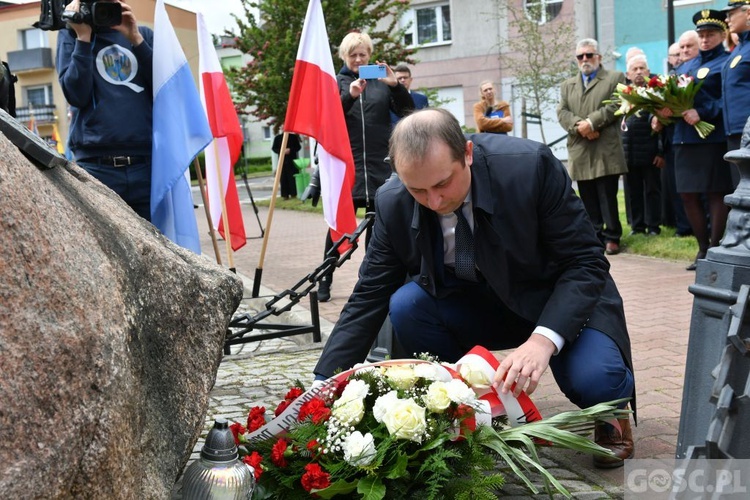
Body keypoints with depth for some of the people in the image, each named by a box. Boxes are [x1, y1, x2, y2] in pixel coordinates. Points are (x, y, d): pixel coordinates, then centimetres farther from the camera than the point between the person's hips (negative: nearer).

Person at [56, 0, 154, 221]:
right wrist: (83, 37, -3)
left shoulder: (143, 34, 17)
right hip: (95, 167, -2)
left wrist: (136, 39, -2)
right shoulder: (71, 34, 12)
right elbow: (76, 95, -1)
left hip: (148, 163, 2)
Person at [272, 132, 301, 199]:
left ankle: (293, 193, 5)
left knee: (293, 177, -3)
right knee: (283, 178, -3)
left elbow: (298, 147, 5)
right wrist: (280, 151, -10)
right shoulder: (278, 137, 9)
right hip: (282, 160, 1)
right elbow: (274, 148, 9)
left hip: (292, 160, -1)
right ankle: (285, 195, 1)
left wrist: (290, 150, -11)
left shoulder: (293, 137, 6)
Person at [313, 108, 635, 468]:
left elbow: (585, 263, -21)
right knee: (405, 305, -24)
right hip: (475, 305, 4)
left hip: (561, 306, -3)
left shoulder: (530, 166, -27)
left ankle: (611, 413, 7)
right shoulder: (394, 205, -16)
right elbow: (368, 300, -10)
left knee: (592, 380, -32)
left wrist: (543, 340, -38)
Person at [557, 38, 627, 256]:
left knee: (608, 197, -4)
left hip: (606, 150, -4)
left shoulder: (615, 78, 9)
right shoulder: (568, 85, 21)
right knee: (588, 199, 6)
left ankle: (612, 237, 3)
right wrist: (580, 127, -10)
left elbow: (615, 106, -5)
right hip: (580, 151, 4)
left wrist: (591, 122, -15)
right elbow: (562, 112, 8)